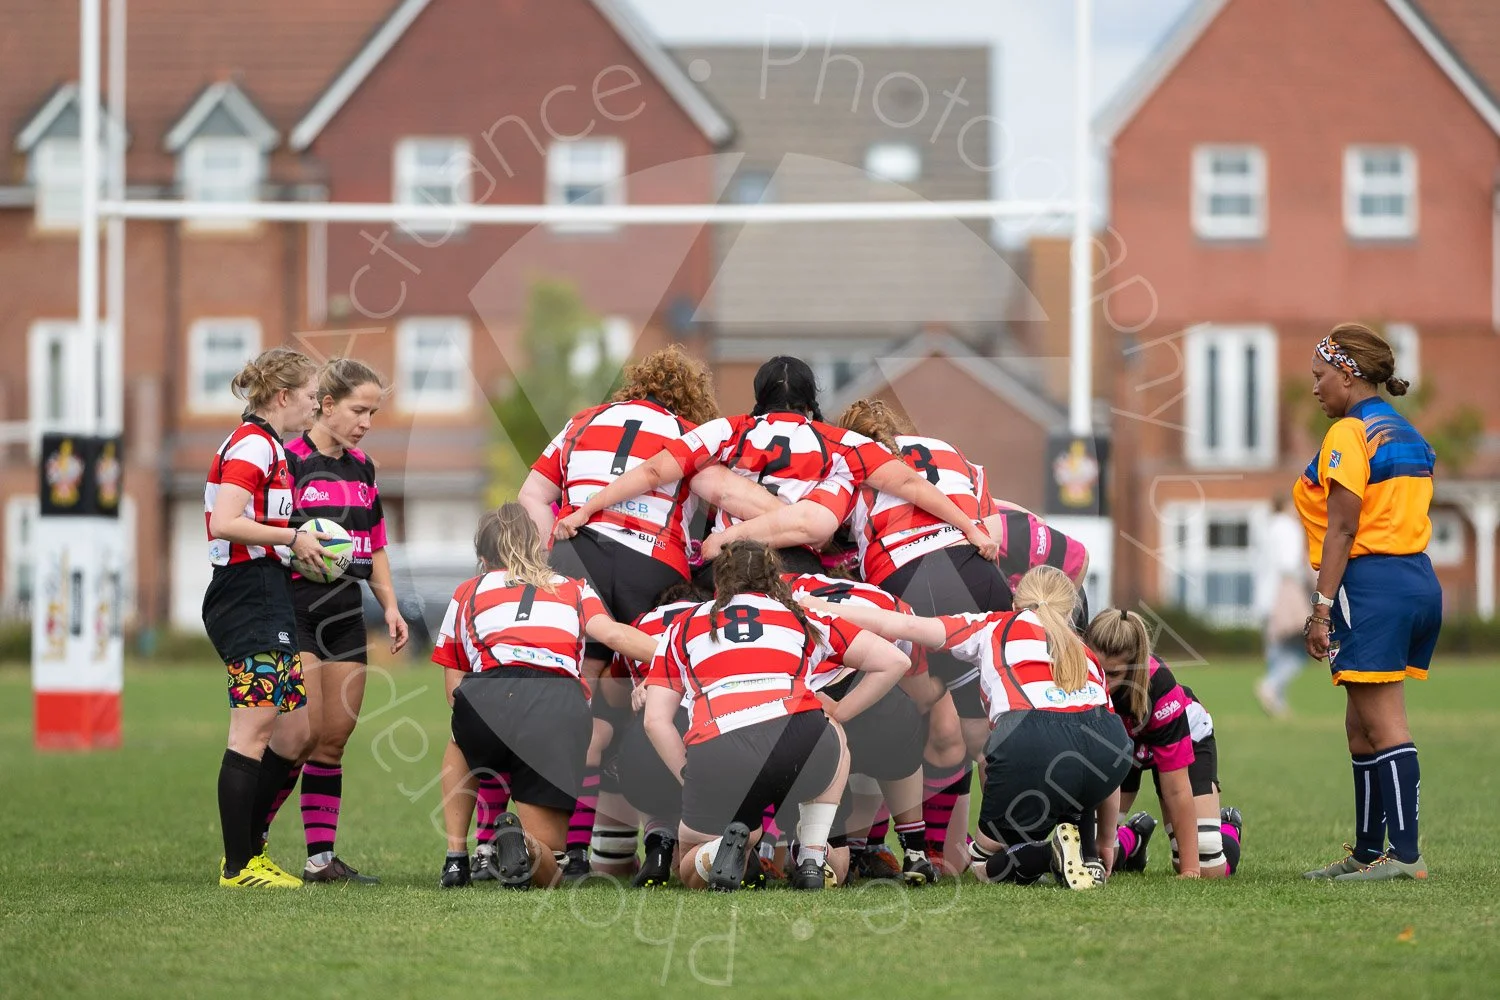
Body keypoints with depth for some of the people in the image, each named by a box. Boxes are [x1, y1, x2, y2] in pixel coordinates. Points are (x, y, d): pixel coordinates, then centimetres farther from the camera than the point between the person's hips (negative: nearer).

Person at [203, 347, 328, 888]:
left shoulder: (264, 445, 19)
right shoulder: (253, 444, -12)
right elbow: (225, 523, -21)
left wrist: (296, 543, 12)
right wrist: (292, 538, -14)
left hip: (266, 600, 11)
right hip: (249, 595, -11)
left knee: (297, 727, 11)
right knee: (254, 731, -8)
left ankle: (248, 849, 16)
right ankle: (238, 866, -4)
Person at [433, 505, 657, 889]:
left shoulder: (467, 593, 29)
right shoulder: (574, 590, 29)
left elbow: (454, 690, 24)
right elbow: (612, 633, 7)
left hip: (488, 699, 0)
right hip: (563, 709, 0)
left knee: (460, 748, 41)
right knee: (546, 870, 12)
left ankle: (455, 858, 24)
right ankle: (523, 842, -22)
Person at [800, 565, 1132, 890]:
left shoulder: (994, 627, 25)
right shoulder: (1085, 653, 34)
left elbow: (904, 626, 17)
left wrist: (818, 607, 26)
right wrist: (1105, 842, 44)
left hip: (1031, 744, -3)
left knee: (985, 860, 22)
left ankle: (1055, 854, -8)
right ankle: (1086, 855, 15)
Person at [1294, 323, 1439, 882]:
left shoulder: (1349, 434, -9)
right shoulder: (1407, 434, 18)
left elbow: (1342, 527, -15)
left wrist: (1322, 607, -16)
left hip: (1370, 583, -9)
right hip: (1419, 579, 9)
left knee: (1384, 729, -9)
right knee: (1362, 726, 15)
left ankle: (1405, 854, -12)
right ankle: (1367, 851, 19)